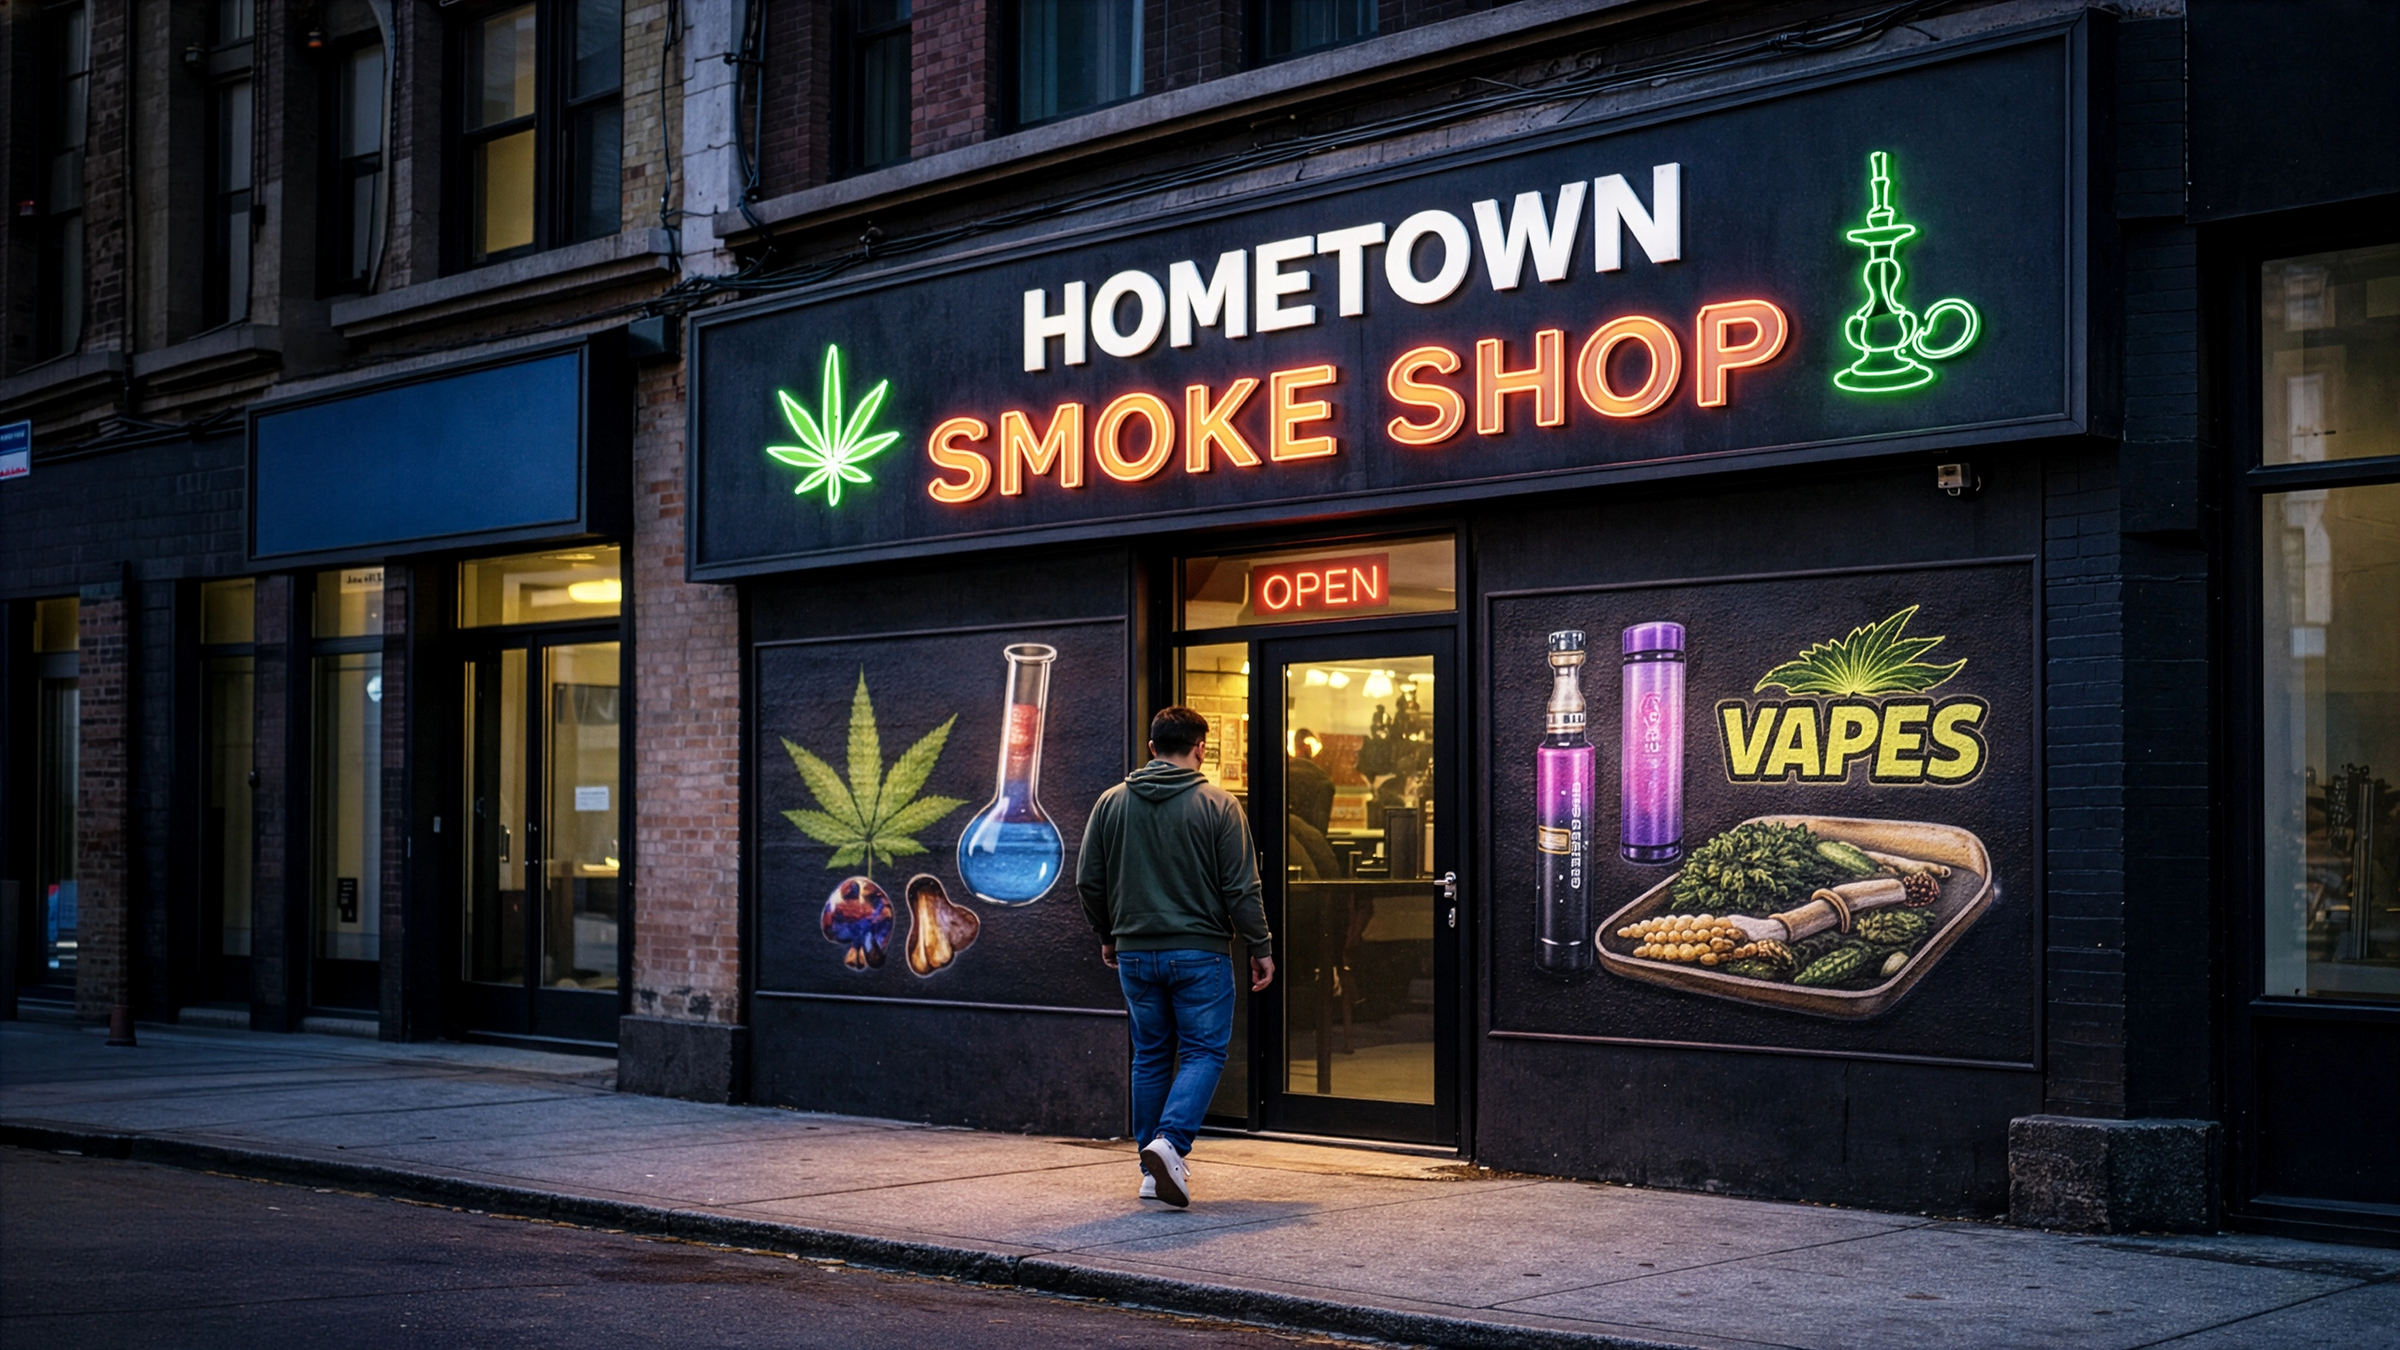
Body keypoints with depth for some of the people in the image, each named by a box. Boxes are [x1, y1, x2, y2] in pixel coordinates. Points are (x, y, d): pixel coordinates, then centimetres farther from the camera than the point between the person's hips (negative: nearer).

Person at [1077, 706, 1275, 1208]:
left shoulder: (1111, 803, 5)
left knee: (1151, 1056, 13)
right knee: (1203, 1052, 2)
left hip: (1135, 954, 4)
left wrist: (1108, 935, 22)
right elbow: (1241, 888, -8)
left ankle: (1154, 1170, 15)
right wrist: (1261, 948, 1)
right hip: (1200, 953, -4)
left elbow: (1088, 880, 8)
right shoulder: (1217, 805, -7)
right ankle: (1169, 1142, -20)